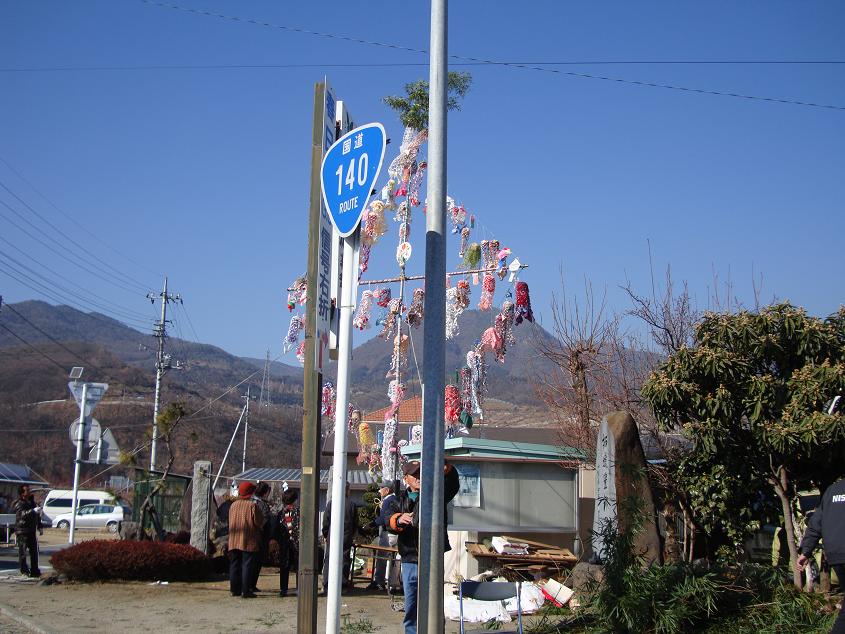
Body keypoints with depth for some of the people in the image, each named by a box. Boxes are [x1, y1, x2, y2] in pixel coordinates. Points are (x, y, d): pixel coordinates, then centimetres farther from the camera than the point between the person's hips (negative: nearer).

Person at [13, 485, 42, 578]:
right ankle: (24, 570, 2)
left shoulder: (31, 501, 15)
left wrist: (39, 526, 21)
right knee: (23, 551, -5)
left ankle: (34, 571, 14)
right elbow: (23, 514, -29)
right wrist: (34, 511, -39)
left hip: (32, 531, 8)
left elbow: (37, 515, 24)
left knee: (34, 551, 9)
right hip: (22, 531, -7)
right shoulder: (19, 504, -9)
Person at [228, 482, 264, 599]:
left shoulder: (233, 505, 7)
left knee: (234, 565, 12)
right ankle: (246, 591, -2)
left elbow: (231, 522, 15)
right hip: (249, 542, -5)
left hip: (234, 541, 6)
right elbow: (259, 522, -11)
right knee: (247, 566, -1)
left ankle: (235, 589, 15)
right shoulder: (253, 505, -11)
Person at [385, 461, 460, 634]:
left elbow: (453, 485, -11)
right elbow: (388, 519, -5)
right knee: (411, 607, 9)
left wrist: (446, 468, -31)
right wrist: (399, 519, -29)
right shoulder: (399, 501, 13)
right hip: (409, 560, 2)